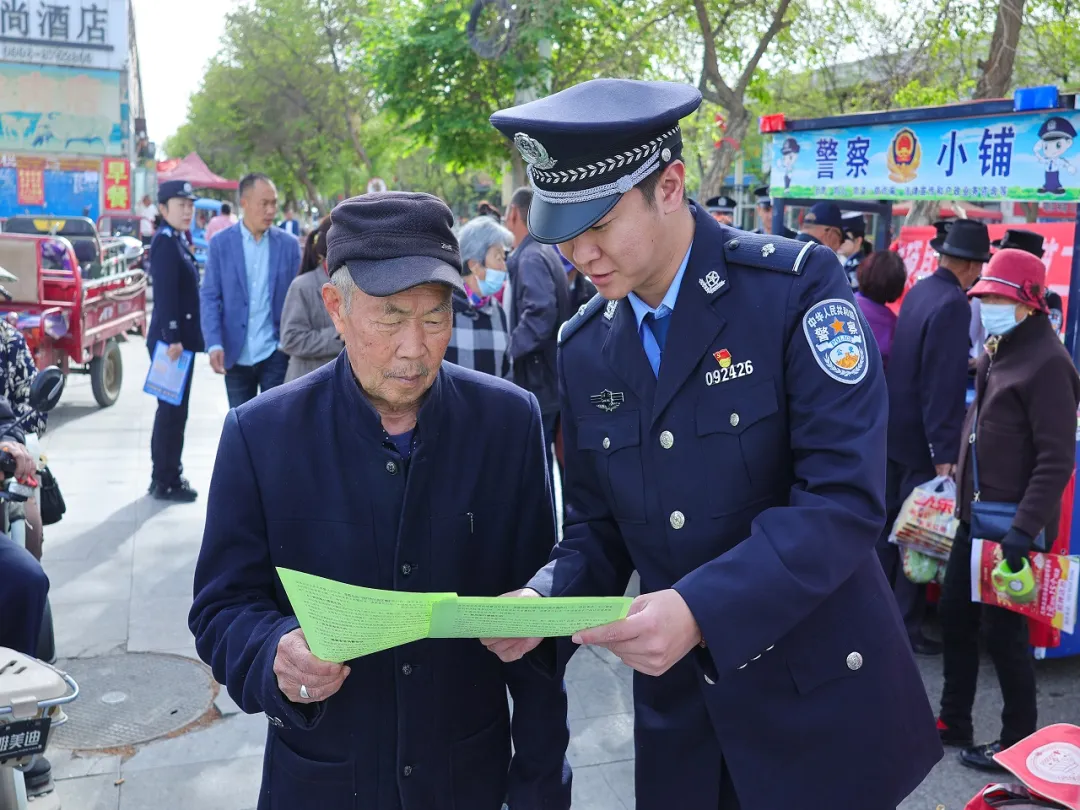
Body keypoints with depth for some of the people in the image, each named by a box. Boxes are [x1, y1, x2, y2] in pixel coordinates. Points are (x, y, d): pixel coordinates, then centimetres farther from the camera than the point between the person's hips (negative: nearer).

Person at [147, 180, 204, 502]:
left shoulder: (176, 241, 15)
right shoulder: (165, 242, -13)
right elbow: (165, 295, -21)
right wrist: (172, 339, -25)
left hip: (179, 338, 10)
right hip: (172, 339, -10)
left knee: (173, 409, 15)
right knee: (173, 410, -3)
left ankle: (166, 476, 25)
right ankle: (166, 482, 5)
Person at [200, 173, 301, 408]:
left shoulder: (289, 244, 2)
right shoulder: (221, 243, 0)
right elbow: (210, 298, -2)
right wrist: (214, 344, -14)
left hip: (274, 353, 0)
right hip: (236, 354, 1)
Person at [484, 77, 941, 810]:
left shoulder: (796, 286, -15)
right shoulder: (585, 348, 1)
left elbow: (845, 495, -21)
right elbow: (597, 525, 7)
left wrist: (701, 610, -31)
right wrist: (545, 601, -12)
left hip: (822, 700, -4)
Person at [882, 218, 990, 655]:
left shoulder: (918, 291, 7)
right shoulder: (954, 305, -20)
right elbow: (944, 384, -24)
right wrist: (945, 452, -23)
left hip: (894, 429, 9)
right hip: (922, 438, -9)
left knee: (890, 524, 18)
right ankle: (906, 628, 10)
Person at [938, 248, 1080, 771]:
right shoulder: (995, 353, 12)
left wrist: (1025, 526, -24)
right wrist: (961, 483, 18)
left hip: (1013, 525, -9)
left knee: (1003, 632, 1)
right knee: (954, 616, 15)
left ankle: (1018, 742, 19)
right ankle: (953, 722, 30)